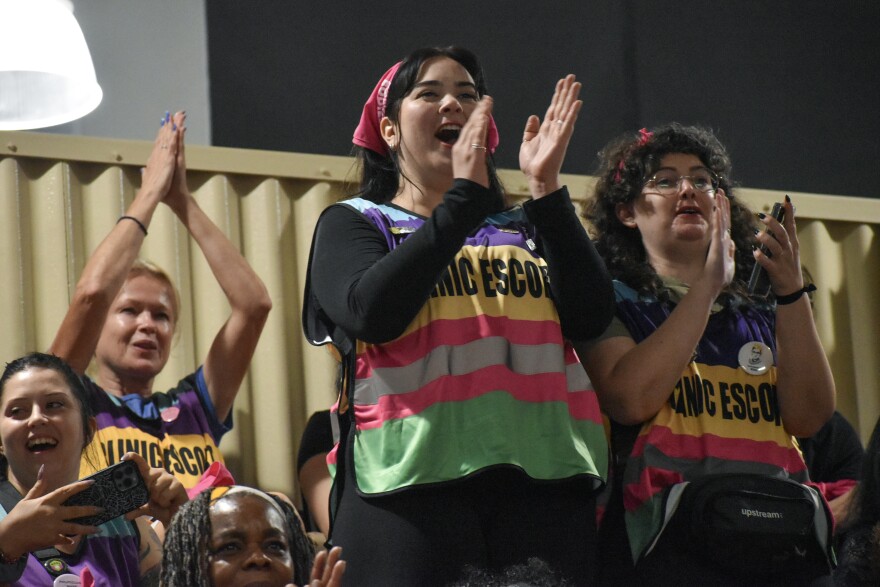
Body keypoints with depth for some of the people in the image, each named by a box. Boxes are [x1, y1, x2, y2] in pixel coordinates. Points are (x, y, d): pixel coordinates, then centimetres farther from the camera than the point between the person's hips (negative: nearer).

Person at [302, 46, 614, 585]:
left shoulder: (525, 230, 18)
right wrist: (463, 196, -10)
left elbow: (591, 317, 1)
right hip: (415, 481, -3)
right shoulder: (355, 222, 9)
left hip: (545, 481, 3)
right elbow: (372, 314, -12)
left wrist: (547, 190, -4)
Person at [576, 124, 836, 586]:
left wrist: (792, 292, -5)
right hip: (669, 545, -4)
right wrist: (707, 286, -9)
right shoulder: (612, 302, 7)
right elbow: (629, 400, -13)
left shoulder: (759, 312, 17)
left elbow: (809, 417, 3)